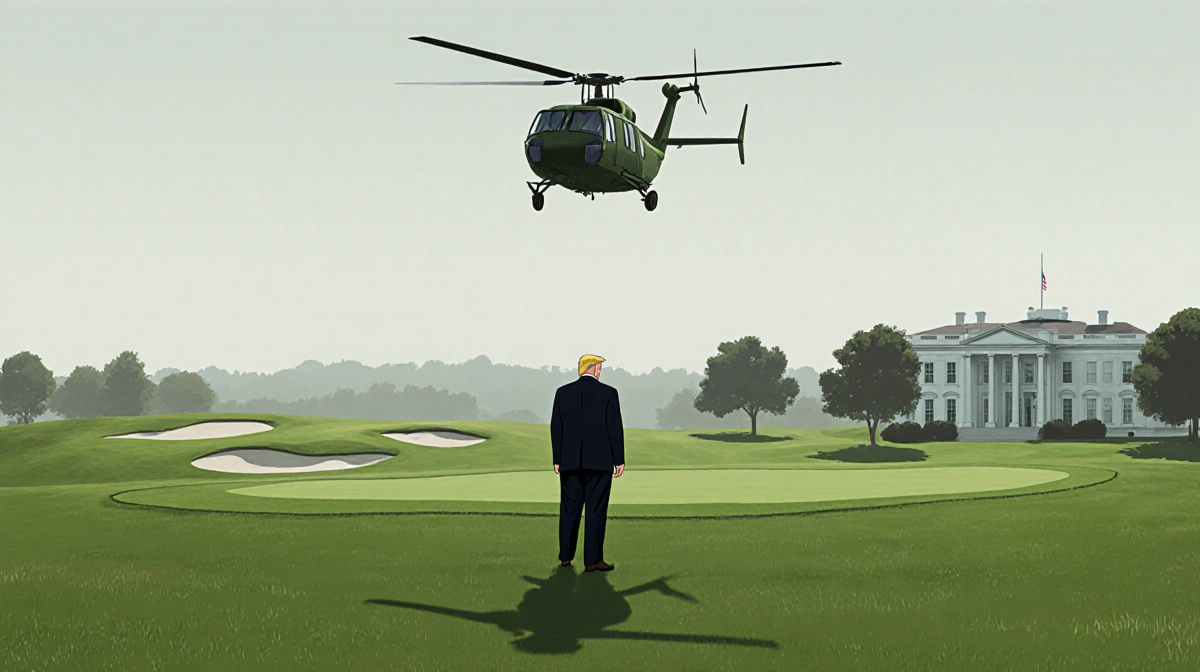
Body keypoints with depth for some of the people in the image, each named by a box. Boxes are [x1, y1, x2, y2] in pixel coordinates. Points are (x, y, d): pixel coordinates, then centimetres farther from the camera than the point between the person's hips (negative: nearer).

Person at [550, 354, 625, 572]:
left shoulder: (563, 392, 4)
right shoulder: (608, 393, -4)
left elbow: (556, 428, 5)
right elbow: (615, 428, -6)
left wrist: (557, 460, 11)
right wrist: (619, 460, 0)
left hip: (570, 462, 3)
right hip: (599, 461, -3)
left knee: (569, 509, 12)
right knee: (596, 511, -1)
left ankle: (566, 556, 19)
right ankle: (592, 560, -2)